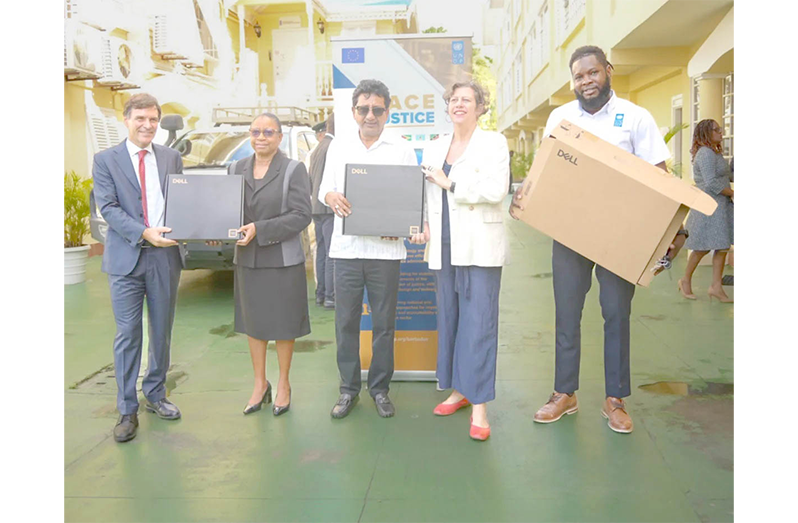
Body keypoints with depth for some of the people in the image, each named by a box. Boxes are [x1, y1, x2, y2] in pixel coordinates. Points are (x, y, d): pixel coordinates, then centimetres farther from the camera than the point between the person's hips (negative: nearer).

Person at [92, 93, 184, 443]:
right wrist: (144, 233, -22)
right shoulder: (105, 160, 1)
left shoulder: (171, 158, 9)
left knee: (162, 332, 13)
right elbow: (108, 207, -8)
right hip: (126, 258, -3)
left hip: (165, 256, 3)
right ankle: (127, 410, 14)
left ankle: (155, 395, 31)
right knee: (127, 335, 2)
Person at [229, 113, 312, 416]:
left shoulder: (294, 169, -5)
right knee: (253, 323, 13)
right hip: (247, 260, 4)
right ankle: (260, 384, 29)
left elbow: (301, 216, -13)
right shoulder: (236, 169, 9)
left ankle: (283, 385, 25)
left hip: (283, 261, -4)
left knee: (283, 324, 7)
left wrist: (260, 229, -21)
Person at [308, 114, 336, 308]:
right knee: (332, 254, -7)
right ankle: (330, 297, -6)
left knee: (321, 253, 12)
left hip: (317, 206, 10)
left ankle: (320, 294, 16)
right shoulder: (333, 147, -12)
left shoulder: (317, 149, 18)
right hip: (330, 207, -10)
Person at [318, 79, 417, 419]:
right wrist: (331, 197, -11)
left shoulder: (402, 150, 6)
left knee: (384, 323, 6)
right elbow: (324, 189, 13)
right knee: (346, 322, 6)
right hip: (346, 247, 2)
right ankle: (349, 388, 21)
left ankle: (380, 388, 22)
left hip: (386, 249, -1)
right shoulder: (338, 147, 13)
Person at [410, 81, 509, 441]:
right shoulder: (434, 149, 16)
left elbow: (496, 191, -13)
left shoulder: (493, 143, 0)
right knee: (448, 319, 10)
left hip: (480, 246, -5)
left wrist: (450, 184, -11)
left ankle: (479, 406, -2)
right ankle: (458, 390, 25)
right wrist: (424, 227, 3)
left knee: (479, 323, -6)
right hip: (444, 248, 6)